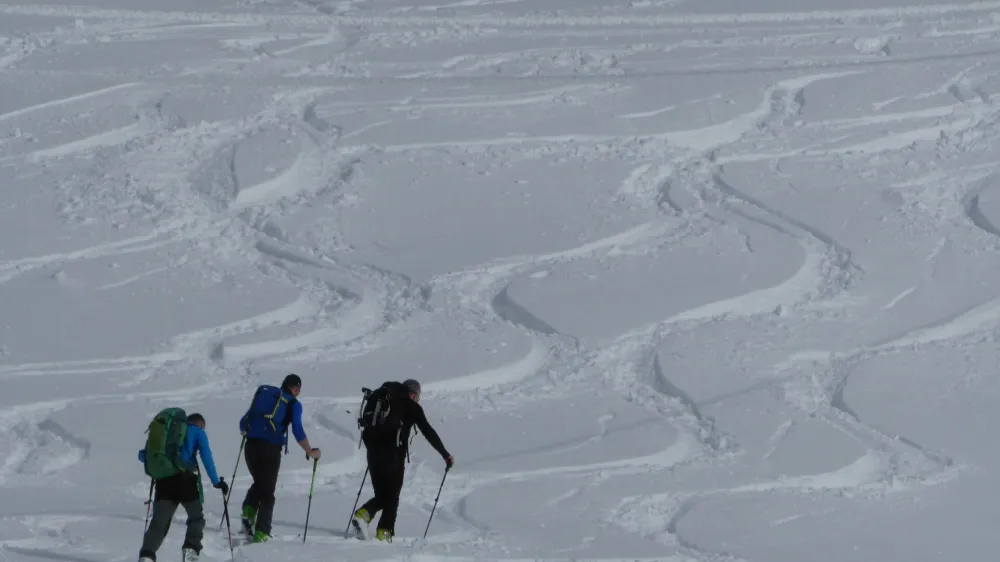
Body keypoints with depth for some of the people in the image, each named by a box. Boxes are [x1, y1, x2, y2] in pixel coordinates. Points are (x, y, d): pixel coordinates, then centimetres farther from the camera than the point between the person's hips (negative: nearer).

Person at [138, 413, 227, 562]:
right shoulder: (198, 432, 14)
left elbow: (143, 456, 22)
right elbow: (206, 457, -1)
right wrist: (216, 482, -1)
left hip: (164, 480, 3)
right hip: (186, 478, -3)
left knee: (159, 522, -1)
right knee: (196, 517, 14)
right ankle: (191, 549, -8)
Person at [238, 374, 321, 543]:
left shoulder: (264, 394, 18)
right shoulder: (293, 404, 5)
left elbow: (244, 423, 23)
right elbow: (298, 431, -8)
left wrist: (246, 433, 44)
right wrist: (310, 452, 1)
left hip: (251, 445, 4)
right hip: (271, 448, -4)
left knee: (258, 482, 26)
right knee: (267, 492, 6)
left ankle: (248, 514, 3)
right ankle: (261, 533, 0)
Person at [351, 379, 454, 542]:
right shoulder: (413, 407, 5)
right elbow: (429, 433, 2)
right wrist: (446, 455, 8)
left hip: (373, 449, 4)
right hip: (393, 454, -4)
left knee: (381, 495, 14)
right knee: (392, 497, 6)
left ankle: (363, 514, -12)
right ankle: (384, 532, -4)